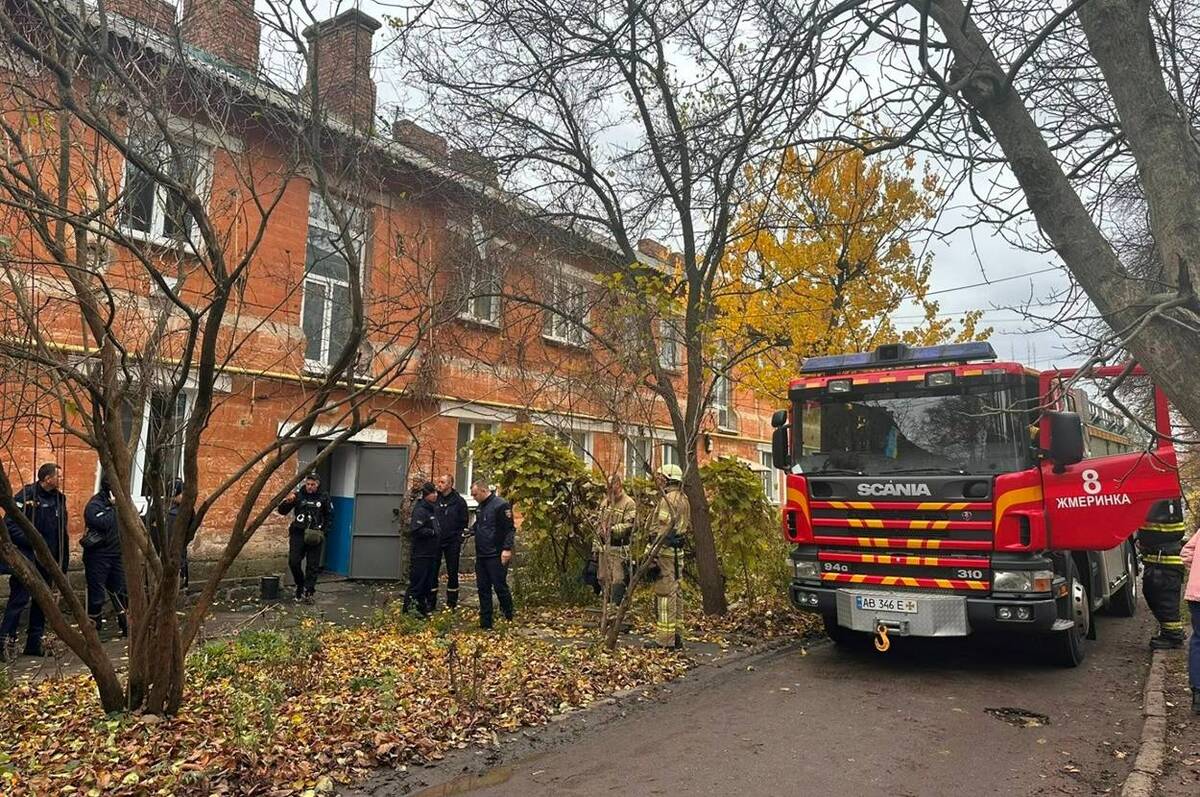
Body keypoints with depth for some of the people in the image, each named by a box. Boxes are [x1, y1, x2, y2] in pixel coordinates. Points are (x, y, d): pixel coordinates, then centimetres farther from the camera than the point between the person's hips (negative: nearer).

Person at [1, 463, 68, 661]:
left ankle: (35, 642, 19)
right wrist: (32, 542, -20)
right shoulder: (26, 496, -10)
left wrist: (63, 562, 13)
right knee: (19, 598, -8)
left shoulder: (59, 498, 10)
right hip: (27, 558, -7)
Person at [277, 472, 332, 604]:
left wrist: (323, 530, -2)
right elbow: (282, 511, 1)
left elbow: (330, 517, 10)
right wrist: (288, 502, -20)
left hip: (314, 536, 0)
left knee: (312, 565, 1)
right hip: (298, 534, 0)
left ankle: (308, 592, 6)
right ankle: (300, 584, 21)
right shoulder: (298, 495, 1)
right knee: (293, 562, -3)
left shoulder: (323, 498, 2)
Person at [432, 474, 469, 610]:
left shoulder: (459, 501, -2)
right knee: (432, 572, 2)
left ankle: (452, 603, 14)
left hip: (452, 543, -2)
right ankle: (431, 602, 12)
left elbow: (463, 523, 0)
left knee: (452, 573, 5)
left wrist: (460, 542, -7)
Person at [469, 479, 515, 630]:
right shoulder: (480, 507, 14)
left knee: (500, 587, -4)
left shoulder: (501, 505, -13)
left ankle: (509, 620, 9)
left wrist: (507, 549, -22)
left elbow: (510, 529, -15)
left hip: (496, 556, -9)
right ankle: (485, 623, 17)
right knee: (483, 589, 10)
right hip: (481, 555, 9)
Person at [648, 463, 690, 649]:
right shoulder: (682, 499, 16)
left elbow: (661, 530, -20)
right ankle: (676, 636, 21)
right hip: (677, 551, 10)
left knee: (664, 593, -7)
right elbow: (686, 526, 19)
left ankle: (665, 639, -4)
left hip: (665, 550, -10)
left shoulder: (668, 499, -14)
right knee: (673, 592, 15)